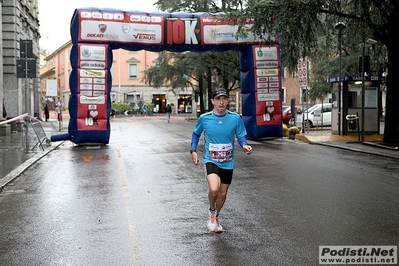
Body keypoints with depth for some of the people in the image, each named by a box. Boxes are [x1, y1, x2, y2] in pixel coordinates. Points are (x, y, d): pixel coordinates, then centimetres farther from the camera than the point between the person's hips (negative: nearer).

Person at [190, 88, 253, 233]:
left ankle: (216, 217, 44)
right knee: (214, 188, -26)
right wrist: (193, 150, 0)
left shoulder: (235, 118, -8)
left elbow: (241, 136, 3)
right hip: (211, 160, -2)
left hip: (227, 162, 2)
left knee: (223, 193, 15)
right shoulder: (204, 118, -8)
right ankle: (211, 211, 7)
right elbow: (196, 134, 10)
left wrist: (244, 145, -18)